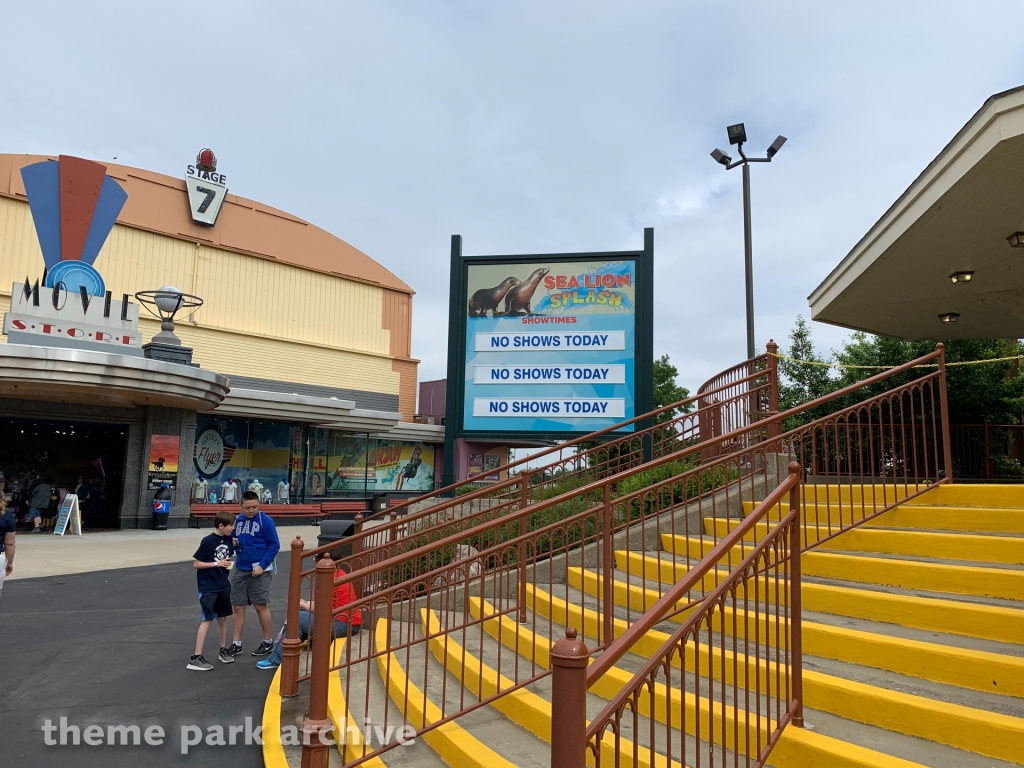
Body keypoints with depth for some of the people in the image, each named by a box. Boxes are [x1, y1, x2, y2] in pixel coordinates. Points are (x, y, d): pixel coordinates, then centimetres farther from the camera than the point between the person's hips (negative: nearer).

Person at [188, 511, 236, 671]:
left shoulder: (228, 539, 1)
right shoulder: (208, 541, -17)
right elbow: (196, 563, -14)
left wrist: (227, 563, 2)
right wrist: (216, 564, -22)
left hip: (223, 586, 6)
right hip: (207, 587, -6)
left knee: (222, 618, 14)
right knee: (207, 620, -8)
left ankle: (223, 650, 27)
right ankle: (196, 658, -3)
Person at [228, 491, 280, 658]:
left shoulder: (265, 521, -11)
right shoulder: (238, 520, 7)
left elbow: (274, 545, -10)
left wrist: (262, 565, -17)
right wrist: (233, 543, -5)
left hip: (258, 570, -6)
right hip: (240, 569, 6)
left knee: (260, 606, 0)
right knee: (238, 607, 8)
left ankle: (267, 642, 14)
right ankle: (236, 644, 18)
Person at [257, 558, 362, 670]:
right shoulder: (340, 573, 12)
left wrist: (303, 605, 5)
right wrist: (307, 603, 10)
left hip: (343, 623, -10)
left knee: (297, 619, -2)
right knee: (302, 615, 17)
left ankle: (276, 660, 8)